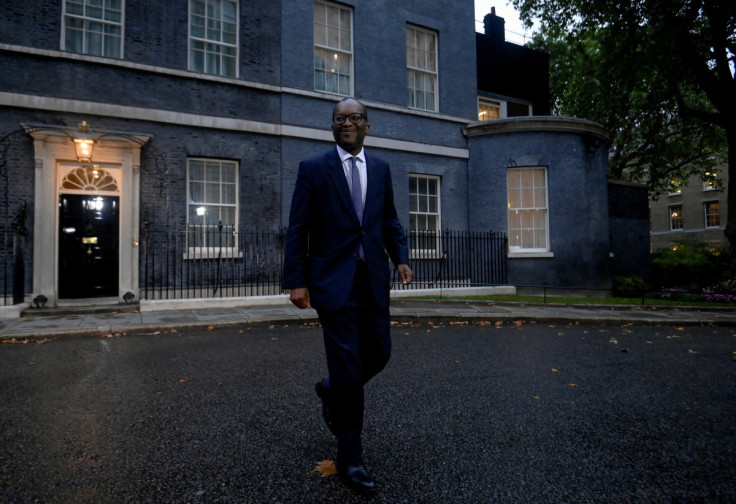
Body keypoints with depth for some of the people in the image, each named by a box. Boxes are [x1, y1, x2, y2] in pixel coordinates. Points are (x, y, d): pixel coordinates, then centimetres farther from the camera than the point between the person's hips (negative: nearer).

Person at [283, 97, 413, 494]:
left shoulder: (381, 168, 11)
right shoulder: (313, 168, -1)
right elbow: (297, 228, -4)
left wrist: (400, 258, 1)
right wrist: (296, 281, -9)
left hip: (373, 278, 5)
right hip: (333, 279, -5)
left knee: (379, 353, 11)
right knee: (348, 367, -3)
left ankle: (331, 389, 43)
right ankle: (349, 457, 16)